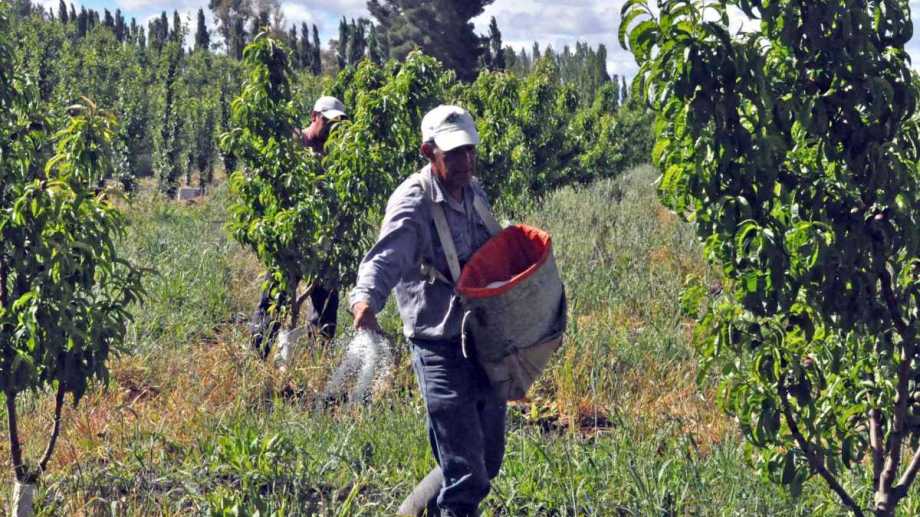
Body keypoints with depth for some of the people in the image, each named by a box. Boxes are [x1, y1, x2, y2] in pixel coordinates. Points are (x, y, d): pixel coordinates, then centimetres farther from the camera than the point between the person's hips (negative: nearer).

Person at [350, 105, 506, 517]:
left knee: (488, 460, 17)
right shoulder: (413, 204, -16)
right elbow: (385, 258, -33)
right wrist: (365, 298, -53)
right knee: (466, 473, -9)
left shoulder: (475, 193, 7)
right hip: (440, 348, -8)